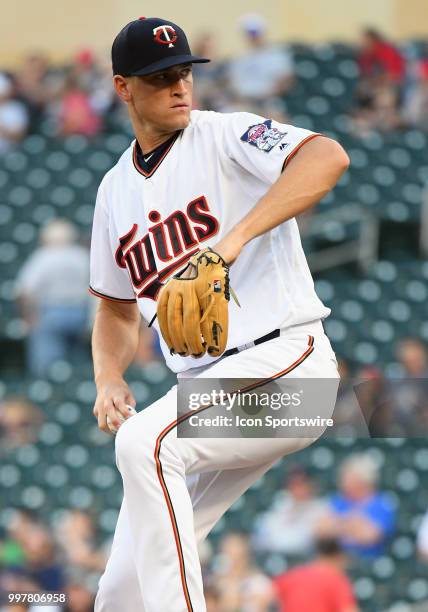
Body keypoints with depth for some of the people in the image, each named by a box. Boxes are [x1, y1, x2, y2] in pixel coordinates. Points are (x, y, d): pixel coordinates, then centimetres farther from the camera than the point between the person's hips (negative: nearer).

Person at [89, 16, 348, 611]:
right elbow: (118, 308, 24)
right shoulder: (116, 188, 14)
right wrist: (109, 379, 3)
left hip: (284, 363, -7)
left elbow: (328, 158, -26)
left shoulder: (226, 138, -6)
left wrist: (236, 238, -36)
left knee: (146, 442, -32)